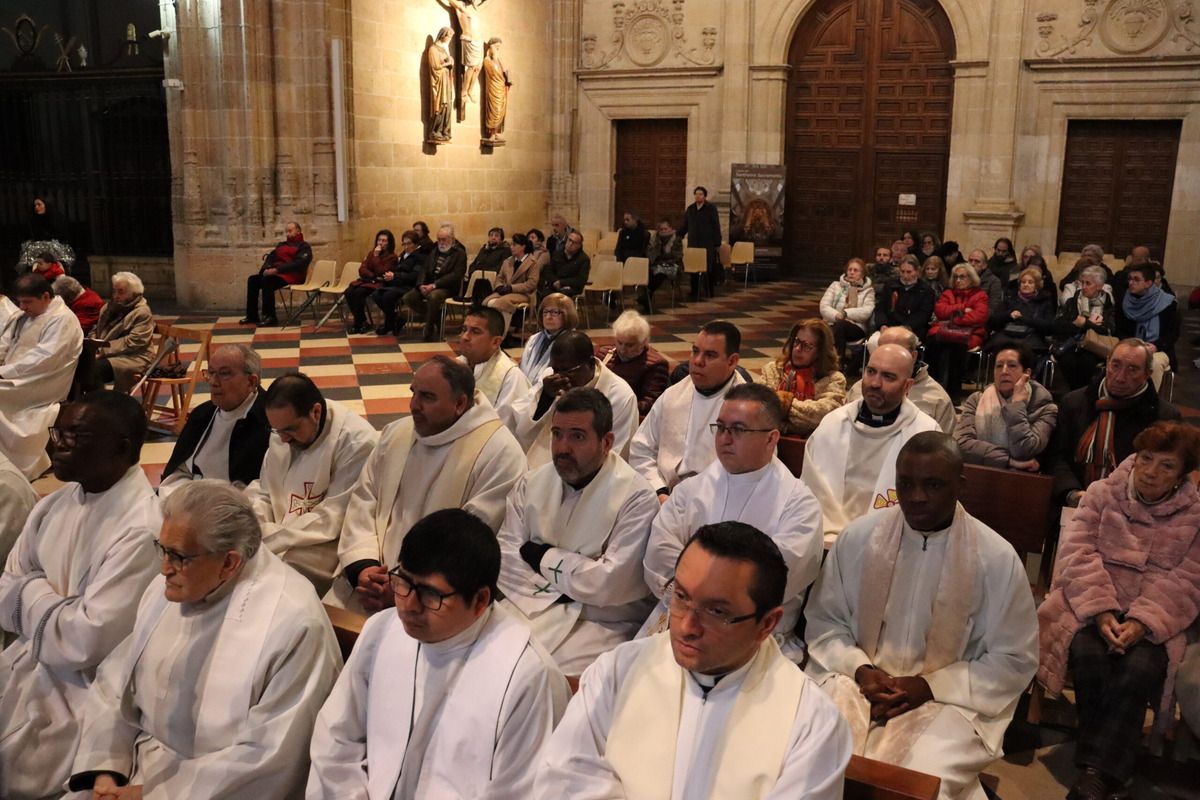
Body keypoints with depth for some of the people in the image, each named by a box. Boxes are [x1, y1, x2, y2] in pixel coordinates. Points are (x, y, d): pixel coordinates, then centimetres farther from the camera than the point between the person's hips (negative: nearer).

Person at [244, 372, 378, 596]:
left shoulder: (357, 442, -19)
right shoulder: (283, 431, 4)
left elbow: (333, 518, -20)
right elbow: (263, 490, 12)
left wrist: (269, 540, -23)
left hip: (331, 542, -7)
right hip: (281, 533, 7)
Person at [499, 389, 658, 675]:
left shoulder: (637, 498, -11)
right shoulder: (532, 483, 6)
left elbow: (610, 584, -17)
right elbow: (505, 558, 0)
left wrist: (542, 557, -6)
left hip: (601, 623, -4)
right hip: (529, 607, 5)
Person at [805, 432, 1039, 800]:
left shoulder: (998, 559, -6)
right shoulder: (857, 537, -1)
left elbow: (1015, 660, -1)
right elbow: (824, 621, 8)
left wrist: (930, 686, -11)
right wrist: (859, 669, -10)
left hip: (950, 699, -1)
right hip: (859, 683, 2)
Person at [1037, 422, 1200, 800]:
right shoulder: (1102, 493, 6)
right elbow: (1078, 555, -4)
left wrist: (1142, 623, -20)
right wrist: (1100, 612, -19)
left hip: (1153, 618, 0)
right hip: (1092, 604, 0)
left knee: (1141, 668, -30)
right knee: (1088, 654, -30)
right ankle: (1112, 769, -18)